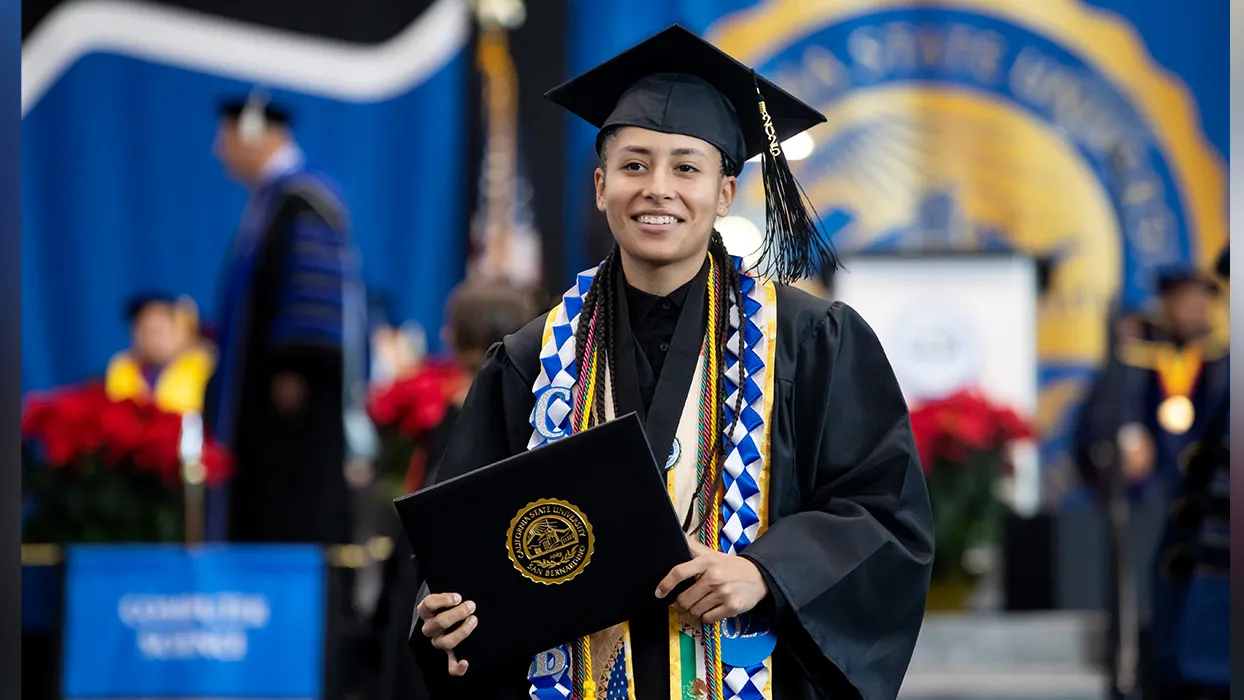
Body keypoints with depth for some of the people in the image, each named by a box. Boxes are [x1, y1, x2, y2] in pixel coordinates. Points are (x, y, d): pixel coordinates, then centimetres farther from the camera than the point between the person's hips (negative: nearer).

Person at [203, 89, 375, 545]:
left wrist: (296, 366, -24)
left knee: (297, 515, -9)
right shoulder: (270, 198, 16)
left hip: (293, 392, -10)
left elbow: (314, 286, -21)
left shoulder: (302, 200, -15)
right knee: (259, 516, 10)